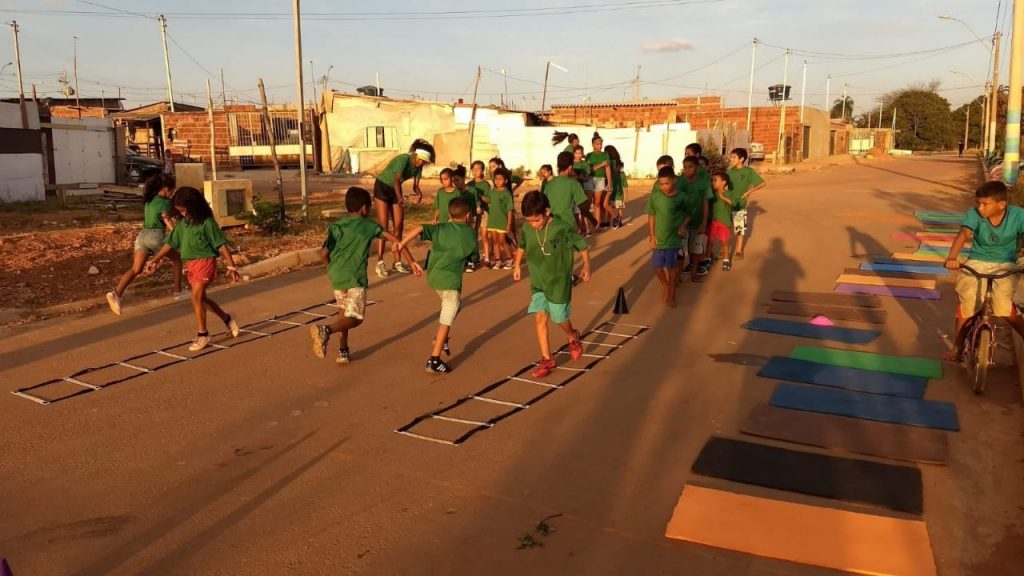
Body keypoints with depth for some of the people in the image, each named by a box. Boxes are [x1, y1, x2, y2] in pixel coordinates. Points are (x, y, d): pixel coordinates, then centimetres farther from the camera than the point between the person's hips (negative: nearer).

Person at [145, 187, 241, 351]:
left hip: (205, 262, -7)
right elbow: (170, 243, 12)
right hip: (190, 264, 7)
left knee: (196, 298, -12)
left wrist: (231, 266, -15)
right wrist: (155, 260, 7)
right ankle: (227, 319, 35)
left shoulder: (207, 222, -11)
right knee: (201, 298, 15)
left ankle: (202, 335, -3)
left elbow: (221, 244, -12)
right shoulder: (182, 224, 8)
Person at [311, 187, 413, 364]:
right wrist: (411, 260, 7)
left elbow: (324, 253, 2)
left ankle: (343, 352, 23)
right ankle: (326, 330, -30)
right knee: (354, 318, -3)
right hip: (355, 277, -4)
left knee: (343, 313, 23)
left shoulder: (337, 226, 12)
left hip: (336, 275, 4)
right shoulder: (370, 225, 8)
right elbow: (395, 240, 3)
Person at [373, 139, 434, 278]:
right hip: (382, 187, -7)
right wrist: (400, 197, -59)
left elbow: (415, 185, -9)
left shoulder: (418, 166, -10)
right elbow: (396, 180, -42)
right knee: (383, 225, -12)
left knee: (399, 226, 2)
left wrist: (419, 193, -34)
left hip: (395, 190, 7)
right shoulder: (403, 159, -30)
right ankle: (380, 263, -12)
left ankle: (397, 262, 7)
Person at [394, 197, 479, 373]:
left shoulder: (440, 228, 8)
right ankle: (434, 360, -3)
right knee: (446, 320, -1)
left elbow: (419, 229, -8)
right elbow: (474, 254, 16)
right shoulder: (470, 233, 3)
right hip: (450, 279, -6)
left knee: (455, 305, 30)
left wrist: (402, 243, -5)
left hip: (433, 276, 6)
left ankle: (442, 338, 27)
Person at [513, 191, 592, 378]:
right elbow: (522, 246, 14)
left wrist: (586, 266, -11)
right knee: (539, 317, -4)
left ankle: (573, 338, 41)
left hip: (559, 282, -3)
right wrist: (517, 266, 15)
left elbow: (582, 246, -7)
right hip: (538, 282, 4)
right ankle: (547, 360, 5)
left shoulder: (562, 228, -21)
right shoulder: (526, 228, -8)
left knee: (559, 318, 7)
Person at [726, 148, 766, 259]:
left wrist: (748, 192, -15)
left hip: (740, 204, -3)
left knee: (740, 228, 7)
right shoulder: (730, 171, 0)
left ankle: (739, 251, 19)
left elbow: (762, 183, -8)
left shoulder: (748, 171, -11)